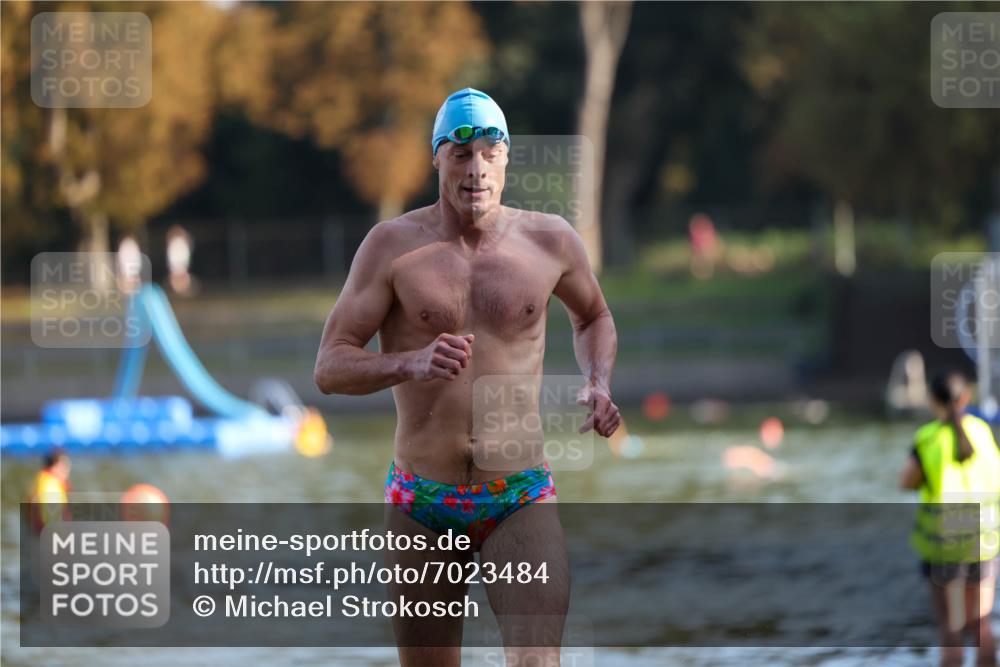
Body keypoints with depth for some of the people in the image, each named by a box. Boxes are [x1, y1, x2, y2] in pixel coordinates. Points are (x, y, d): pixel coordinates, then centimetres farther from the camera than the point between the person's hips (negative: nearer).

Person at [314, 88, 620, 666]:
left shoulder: (550, 240, 2)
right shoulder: (394, 245, -4)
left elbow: (594, 316, 25)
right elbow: (330, 368, -7)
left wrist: (599, 386, 4)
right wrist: (412, 363, -26)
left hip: (522, 500, 0)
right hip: (423, 505, 0)